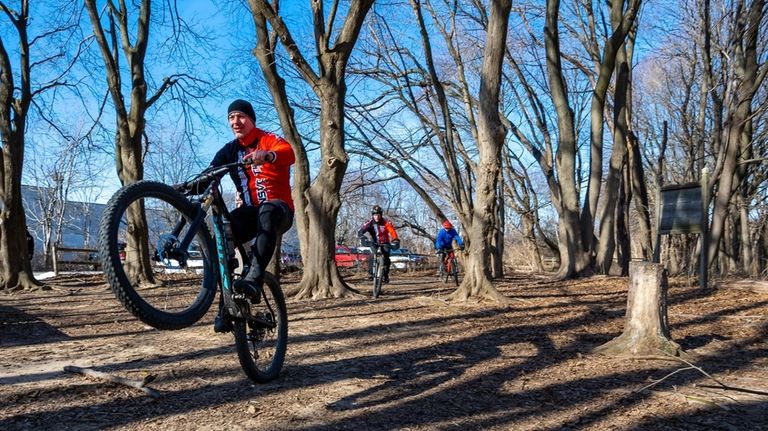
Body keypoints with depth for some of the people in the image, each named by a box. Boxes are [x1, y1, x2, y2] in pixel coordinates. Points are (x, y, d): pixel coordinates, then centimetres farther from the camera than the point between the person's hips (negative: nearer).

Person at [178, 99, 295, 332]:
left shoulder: (268, 140, -2)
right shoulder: (230, 150, 13)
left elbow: (290, 153, -26)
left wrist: (267, 156, -48)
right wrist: (190, 186, -22)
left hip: (279, 209, -4)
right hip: (249, 210, 5)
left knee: (267, 212, -41)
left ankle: (254, 279, -53)